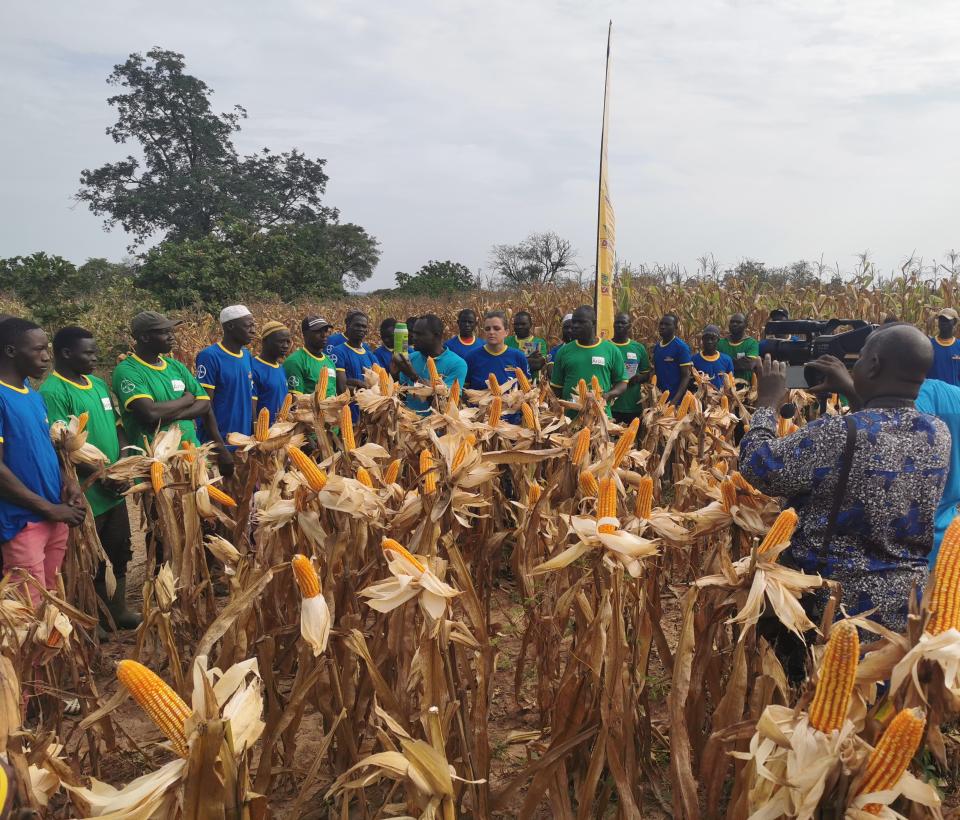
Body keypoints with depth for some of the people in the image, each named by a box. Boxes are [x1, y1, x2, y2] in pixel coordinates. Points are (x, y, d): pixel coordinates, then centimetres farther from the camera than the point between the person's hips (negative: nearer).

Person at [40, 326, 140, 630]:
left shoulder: (98, 384, 9)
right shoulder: (52, 393, -16)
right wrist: (101, 475, -19)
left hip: (114, 491, 8)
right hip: (86, 496, -8)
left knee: (120, 554, 18)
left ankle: (118, 608, 34)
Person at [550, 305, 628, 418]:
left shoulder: (611, 350, 3)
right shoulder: (564, 351, 6)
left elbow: (622, 383, 7)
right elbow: (556, 386, 11)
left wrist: (608, 395, -12)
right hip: (570, 416, 1)